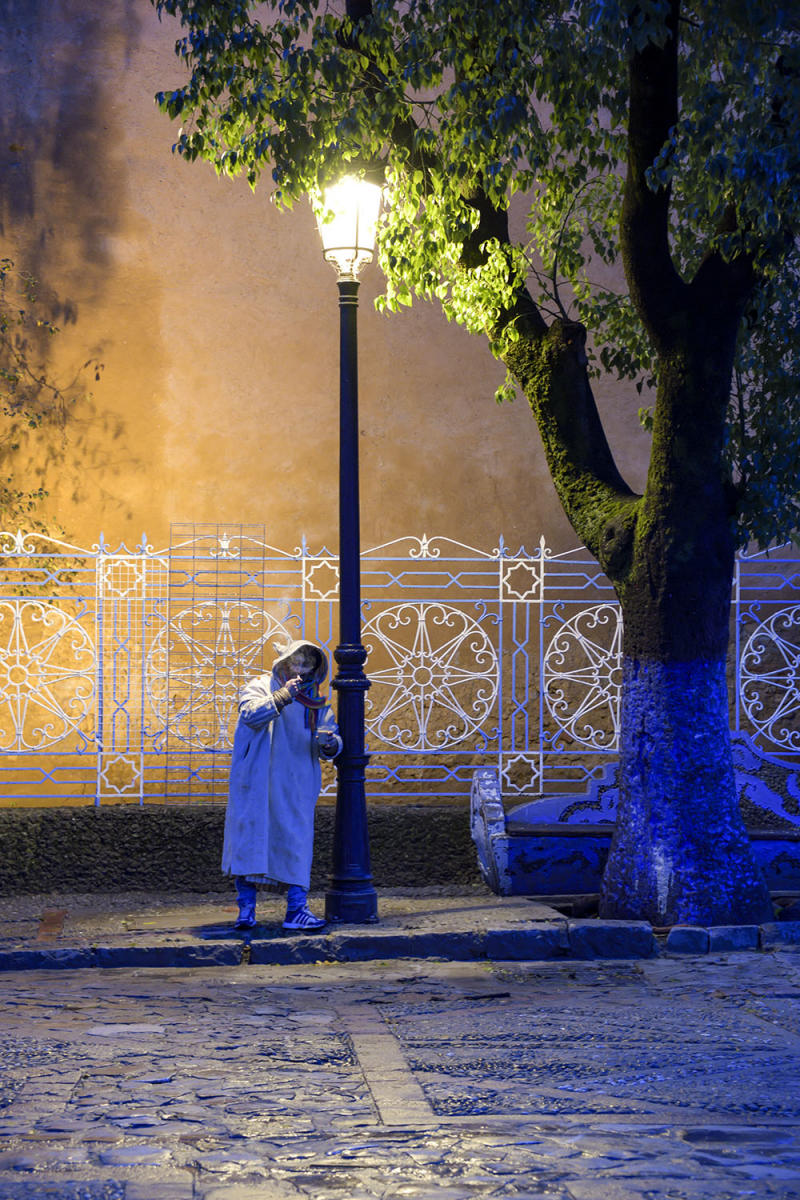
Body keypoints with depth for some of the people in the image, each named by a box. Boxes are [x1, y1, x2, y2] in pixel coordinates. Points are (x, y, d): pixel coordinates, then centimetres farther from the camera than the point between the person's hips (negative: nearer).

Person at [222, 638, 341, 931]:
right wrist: (282, 697, -28)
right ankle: (246, 908, 3)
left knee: (296, 845, -3)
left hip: (296, 788, 3)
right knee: (250, 839, -3)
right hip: (256, 783, -2)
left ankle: (297, 909, -2)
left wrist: (329, 744, -18)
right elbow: (251, 714, -16)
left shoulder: (316, 703, 13)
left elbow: (334, 739, 6)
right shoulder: (260, 687, 4)